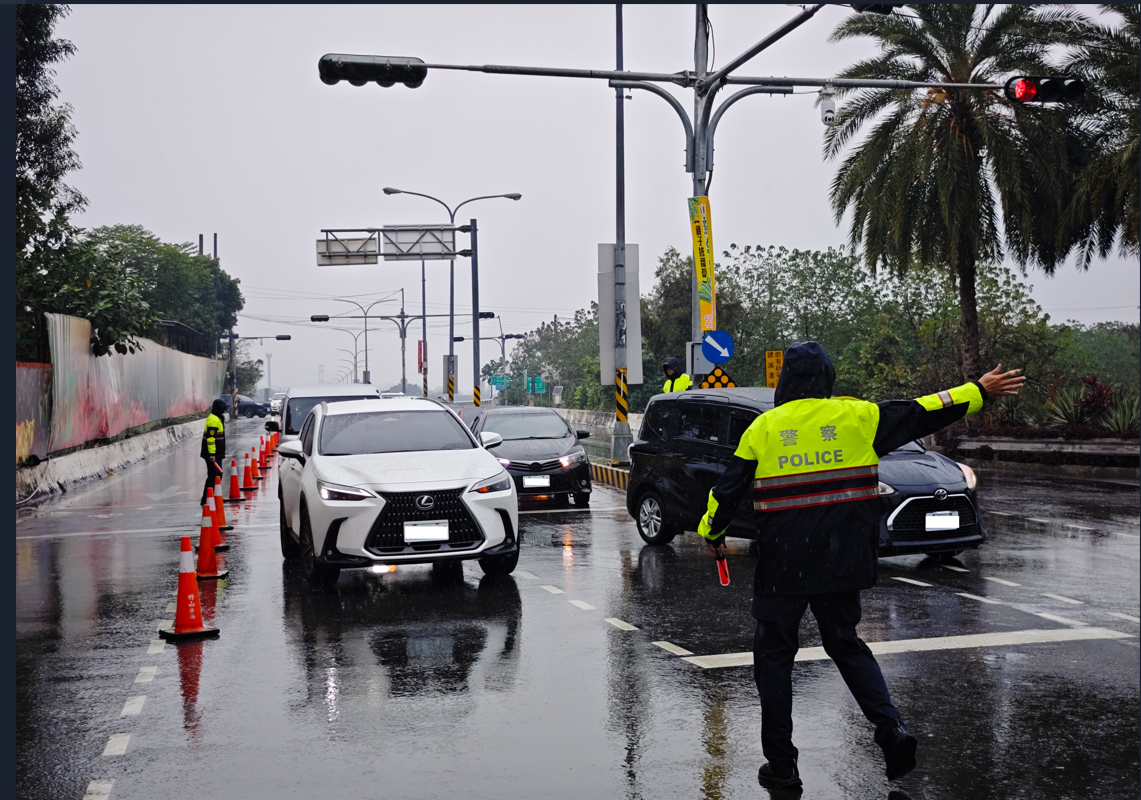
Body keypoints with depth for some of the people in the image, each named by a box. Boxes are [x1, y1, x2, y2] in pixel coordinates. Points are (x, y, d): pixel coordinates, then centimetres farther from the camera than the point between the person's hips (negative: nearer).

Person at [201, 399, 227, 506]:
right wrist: (212, 454, -26)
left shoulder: (217, 418, 16)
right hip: (212, 454, -11)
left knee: (218, 474, 16)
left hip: (217, 453, 11)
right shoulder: (213, 420, -18)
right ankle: (206, 500, -9)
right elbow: (210, 438, -23)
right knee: (213, 476, -11)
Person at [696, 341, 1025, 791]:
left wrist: (711, 534, 17)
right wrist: (980, 391, 17)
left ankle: (781, 764, 10)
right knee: (845, 643, 21)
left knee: (774, 654, 9)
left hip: (783, 564, -3)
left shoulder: (763, 428, -4)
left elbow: (729, 490, 0)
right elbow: (923, 414, 6)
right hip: (842, 561, 3)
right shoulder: (856, 416, 1)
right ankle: (890, 728, 3)